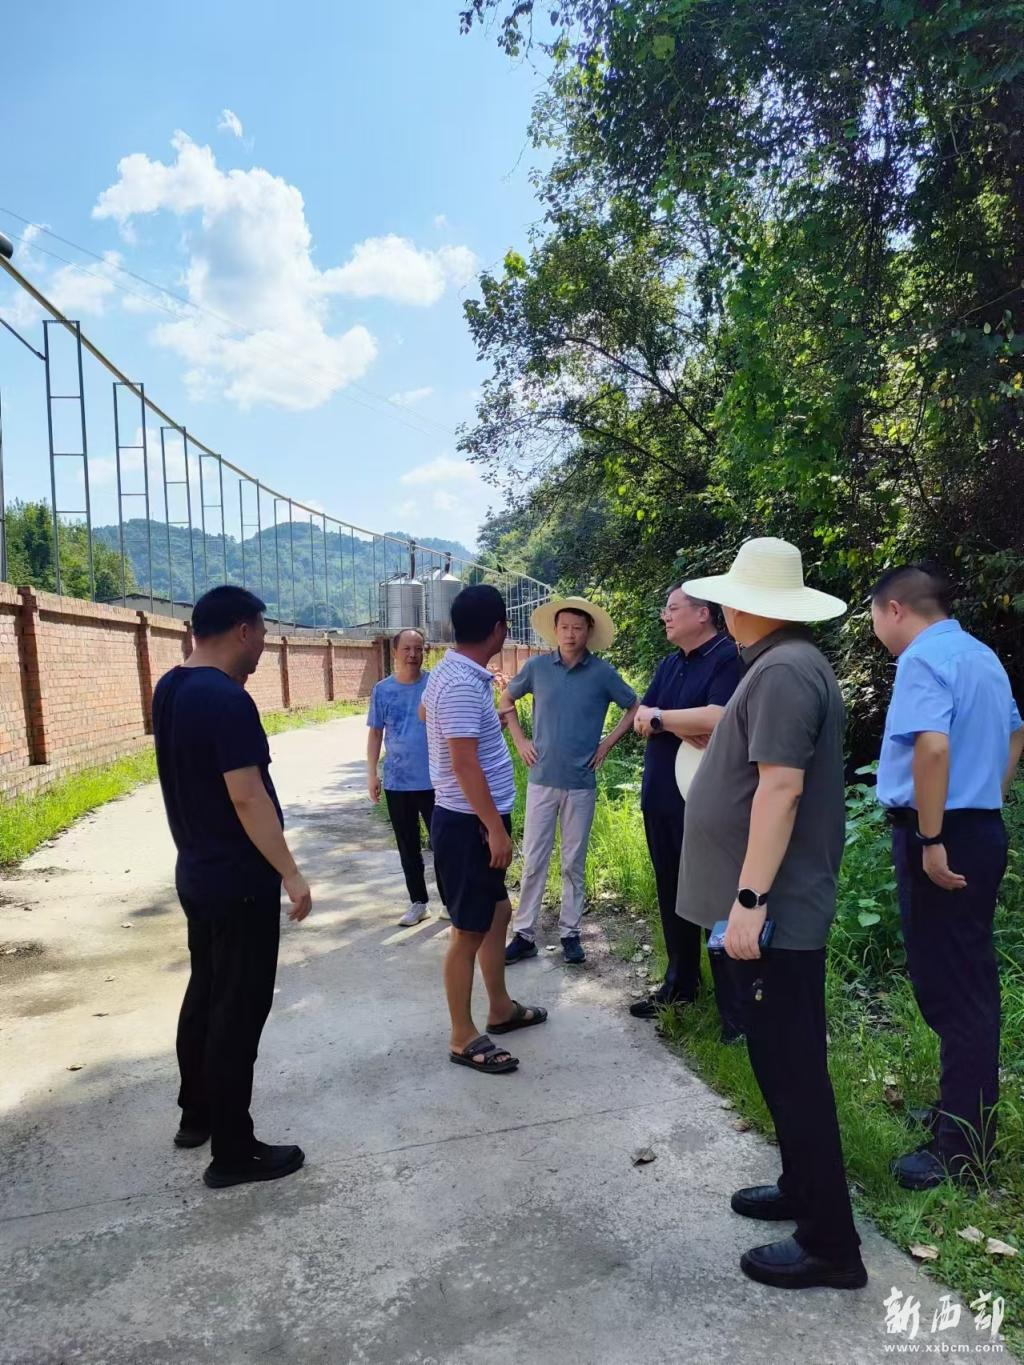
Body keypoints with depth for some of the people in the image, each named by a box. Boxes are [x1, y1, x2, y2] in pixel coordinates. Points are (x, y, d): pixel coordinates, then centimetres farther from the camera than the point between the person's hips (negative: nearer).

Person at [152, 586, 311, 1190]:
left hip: (197, 873, 10)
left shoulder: (169, 689, 6)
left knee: (206, 992, 21)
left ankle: (197, 1114, 37)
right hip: (240, 882, -10)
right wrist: (291, 875, -20)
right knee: (239, 1009, 1)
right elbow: (248, 798, -25)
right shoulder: (228, 700, -24)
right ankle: (233, 1151, 13)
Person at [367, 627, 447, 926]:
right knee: (408, 847, 12)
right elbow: (375, 733, 7)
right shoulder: (382, 690, 1)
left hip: (435, 781, -2)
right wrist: (372, 773, 3)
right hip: (397, 783, 2)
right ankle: (418, 903, 26)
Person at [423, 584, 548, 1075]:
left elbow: (426, 707, 30)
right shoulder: (463, 685, -23)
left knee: (497, 913, 20)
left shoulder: (450, 672, 8)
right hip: (469, 823, -10)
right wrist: (496, 828, -23)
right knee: (469, 930, 0)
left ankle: (501, 1009, 34)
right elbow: (465, 764, -26)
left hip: (474, 819, 10)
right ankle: (463, 1038, 13)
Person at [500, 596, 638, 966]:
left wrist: (607, 744, 1)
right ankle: (524, 934, 14)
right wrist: (520, 741, 5)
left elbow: (635, 708, 8)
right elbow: (506, 700, 14)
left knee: (574, 862, 9)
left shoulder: (602, 672, -4)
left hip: (581, 782, -1)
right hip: (542, 779, 1)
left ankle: (570, 932, 22)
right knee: (533, 861, 4)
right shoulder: (537, 666, -1)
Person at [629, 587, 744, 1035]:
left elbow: (718, 719, -26)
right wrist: (682, 727, -14)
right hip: (660, 800, 8)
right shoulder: (669, 665, 15)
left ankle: (738, 1013, 9)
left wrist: (660, 717, -12)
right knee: (672, 898, 18)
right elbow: (642, 720, 6)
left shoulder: (729, 658, -12)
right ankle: (680, 984, 33)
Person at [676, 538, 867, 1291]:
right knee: (786, 1060, 20)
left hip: (776, 907, -10)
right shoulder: (791, 663, 12)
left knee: (791, 1067, 1)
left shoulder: (781, 670, -20)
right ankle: (804, 1187, 36)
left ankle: (830, 1243, 15)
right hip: (785, 900, 10)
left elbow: (780, 788, -26)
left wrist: (749, 898, -25)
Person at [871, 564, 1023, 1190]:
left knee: (949, 990, -1)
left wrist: (931, 840, -25)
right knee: (967, 983, 18)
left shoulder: (923, 658, -16)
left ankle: (962, 1152, 9)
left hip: (942, 838, -10)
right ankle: (965, 1110, 33)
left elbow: (933, 745, -29)